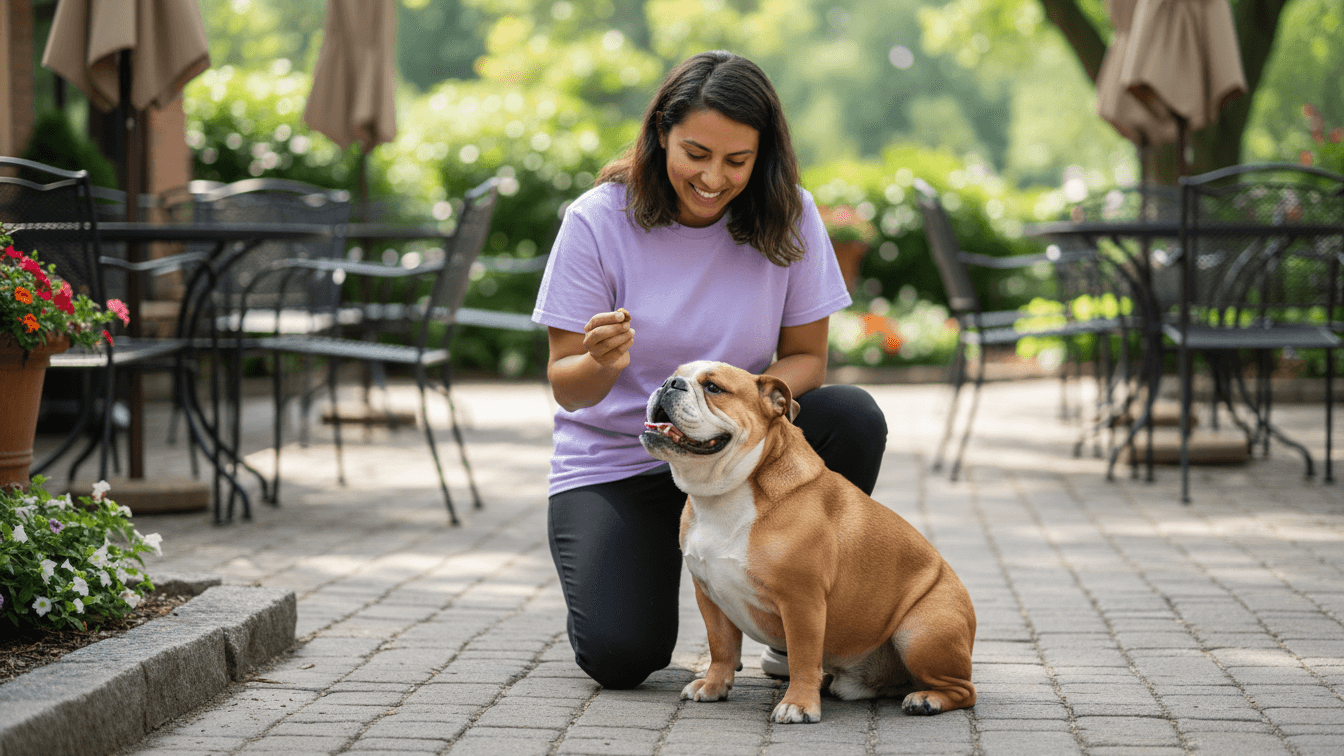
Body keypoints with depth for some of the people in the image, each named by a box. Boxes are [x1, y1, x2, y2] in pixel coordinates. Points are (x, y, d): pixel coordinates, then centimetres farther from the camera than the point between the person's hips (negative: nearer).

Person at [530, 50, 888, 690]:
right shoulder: (598, 221, -15)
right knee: (619, 656, -22)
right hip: (611, 462, -2)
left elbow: (806, 358, -5)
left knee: (853, 417, -26)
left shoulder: (787, 217, -10)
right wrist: (603, 363, -38)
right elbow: (566, 388, -13)